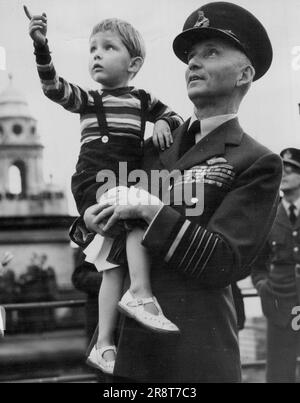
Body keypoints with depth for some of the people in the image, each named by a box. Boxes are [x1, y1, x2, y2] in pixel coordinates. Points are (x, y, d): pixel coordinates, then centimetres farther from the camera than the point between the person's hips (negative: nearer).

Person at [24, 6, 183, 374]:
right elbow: (53, 87, -2)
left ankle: (104, 344, 1)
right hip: (93, 181, -3)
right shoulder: (87, 100, 12)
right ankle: (141, 293, -35)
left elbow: (174, 116, 23)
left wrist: (164, 123, -1)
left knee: (115, 262, -2)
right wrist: (41, 47, -16)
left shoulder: (143, 100, 17)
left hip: (129, 178, 3)